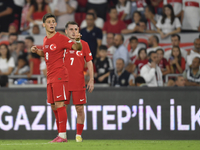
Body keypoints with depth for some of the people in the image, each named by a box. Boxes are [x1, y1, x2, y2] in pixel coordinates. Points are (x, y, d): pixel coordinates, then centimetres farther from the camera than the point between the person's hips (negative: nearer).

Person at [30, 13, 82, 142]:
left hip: (59, 76, -8)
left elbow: (77, 48, -12)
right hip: (50, 77, 8)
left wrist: (77, 40, -33)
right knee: (54, 107, 10)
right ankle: (60, 134, 16)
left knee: (59, 105, -14)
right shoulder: (45, 40, 16)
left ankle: (62, 135, -15)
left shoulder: (60, 38, -8)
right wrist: (37, 51, 14)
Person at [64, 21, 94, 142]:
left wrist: (91, 80, 2)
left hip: (79, 82, 0)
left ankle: (79, 134, 10)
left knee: (80, 108, 0)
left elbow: (89, 62, 8)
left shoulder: (83, 44, 5)